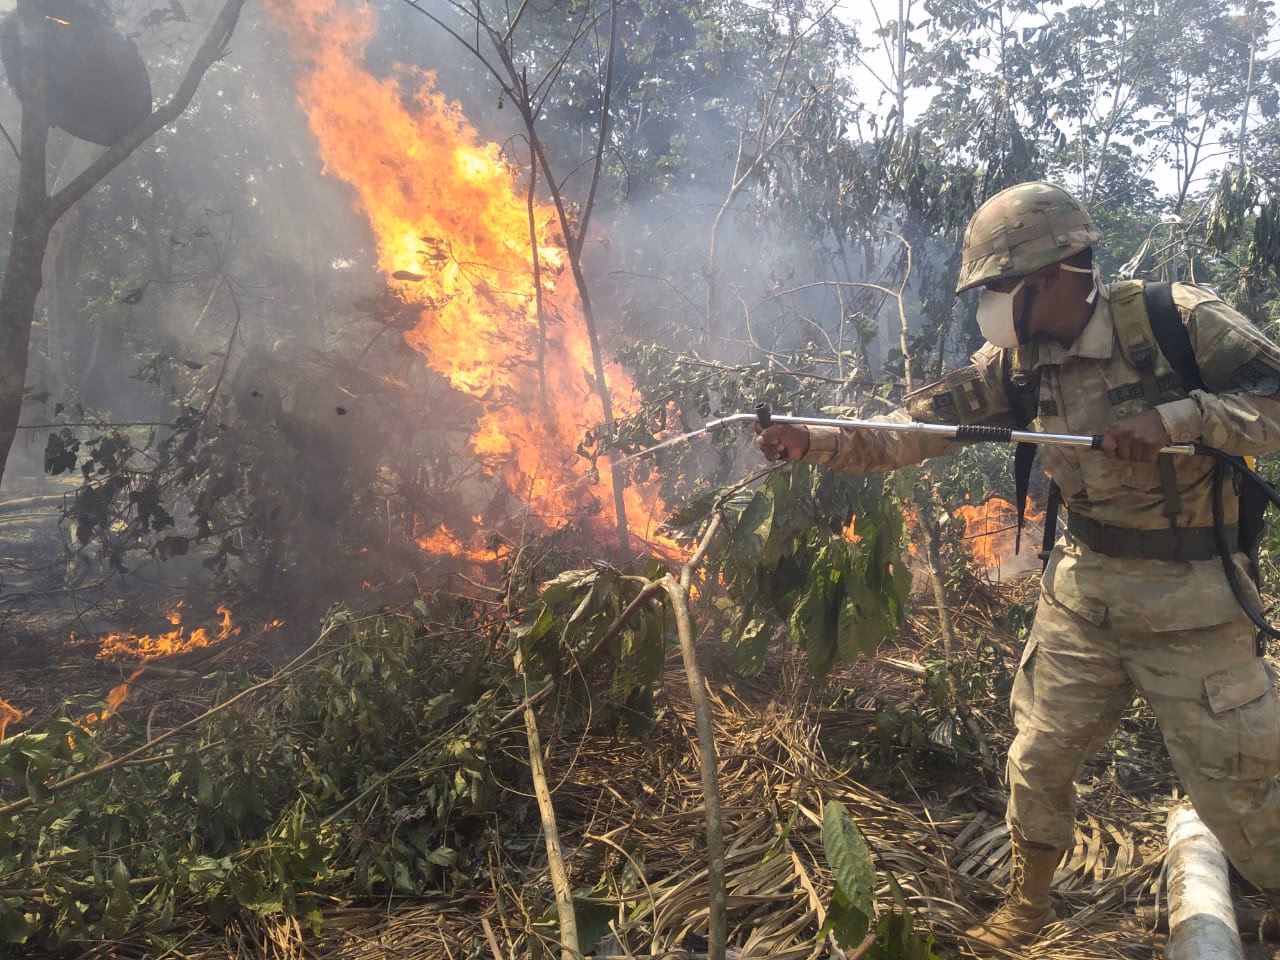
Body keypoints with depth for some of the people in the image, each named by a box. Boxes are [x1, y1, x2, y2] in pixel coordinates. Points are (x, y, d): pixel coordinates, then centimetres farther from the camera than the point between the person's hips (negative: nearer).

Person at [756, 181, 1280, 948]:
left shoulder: (1180, 321, -16)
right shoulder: (1017, 361, -2)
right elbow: (919, 426, -5)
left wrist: (1178, 416, -29)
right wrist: (814, 441, -17)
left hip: (1190, 598, -5)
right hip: (1083, 588, 5)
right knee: (1041, 754, 13)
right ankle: (1029, 905, 33)